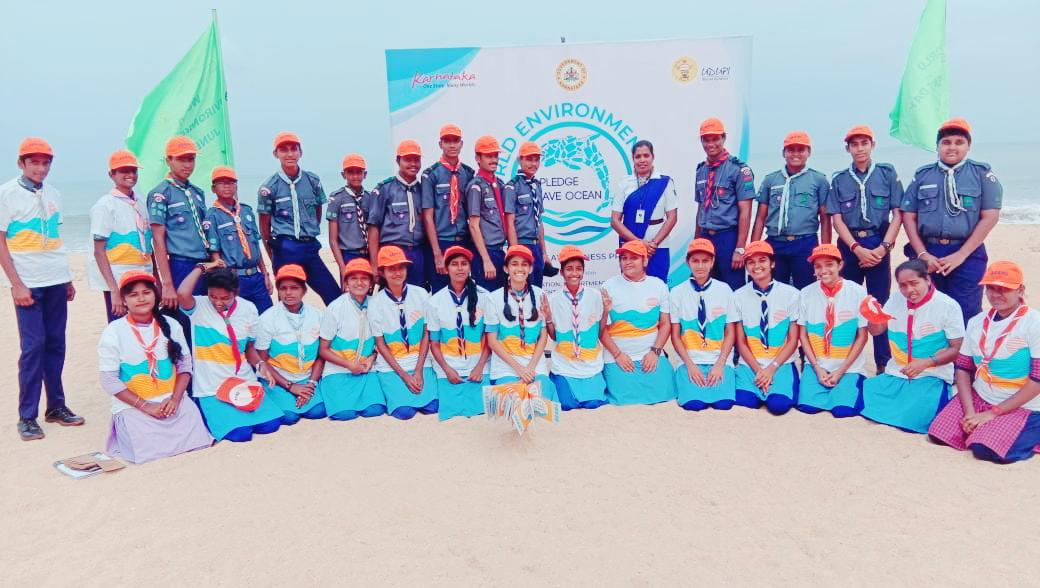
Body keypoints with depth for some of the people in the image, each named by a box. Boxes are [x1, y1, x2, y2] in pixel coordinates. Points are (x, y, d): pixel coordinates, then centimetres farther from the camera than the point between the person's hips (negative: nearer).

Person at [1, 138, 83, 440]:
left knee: (55, 344, 7)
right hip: (27, 284, -5)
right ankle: (27, 417, 4)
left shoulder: (53, 194, 12)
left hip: (56, 281, 5)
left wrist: (68, 279, 13)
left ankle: (56, 406, 16)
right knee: (33, 346, -6)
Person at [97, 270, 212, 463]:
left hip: (173, 402, 3)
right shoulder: (113, 332, -3)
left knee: (199, 441, -19)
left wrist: (175, 399, -8)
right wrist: (144, 405, -12)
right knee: (150, 451, -23)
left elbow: (184, 366, 7)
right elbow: (109, 380, -6)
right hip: (133, 407, -2)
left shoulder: (171, 325, 7)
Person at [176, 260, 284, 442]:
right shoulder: (198, 307, -7)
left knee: (270, 424, -11)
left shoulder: (248, 309, 3)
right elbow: (182, 295, -32)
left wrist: (260, 365, -8)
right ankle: (211, 414, 11)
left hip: (245, 382, 4)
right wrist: (202, 267, -17)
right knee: (239, 433, -22)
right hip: (211, 388, -4)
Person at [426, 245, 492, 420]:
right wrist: (447, 370, -6)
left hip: (478, 369, 0)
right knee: (452, 413, -6)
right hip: (448, 371, 1)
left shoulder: (483, 297, -2)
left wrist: (480, 367, -6)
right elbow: (434, 343, 5)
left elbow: (490, 337, 3)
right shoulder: (436, 301, 2)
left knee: (480, 410, -9)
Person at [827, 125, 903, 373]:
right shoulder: (838, 179, 7)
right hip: (849, 245, 1)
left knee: (880, 305, 0)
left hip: (879, 244, -1)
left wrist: (883, 248, -10)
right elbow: (836, 219, 2)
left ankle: (884, 363, 8)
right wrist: (857, 248, -10)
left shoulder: (887, 173, 5)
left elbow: (897, 214, 1)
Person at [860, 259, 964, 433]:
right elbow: (876, 330, 11)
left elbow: (956, 349, -7)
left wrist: (925, 363, -23)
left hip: (932, 377, -4)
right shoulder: (896, 300, 4)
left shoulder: (948, 306, -9)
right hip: (896, 374, 5)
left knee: (911, 420, -28)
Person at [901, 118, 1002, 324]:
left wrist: (960, 255, -9)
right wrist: (922, 254, -4)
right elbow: (908, 217, 7)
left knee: (965, 318, -2)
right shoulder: (922, 175, 11)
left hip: (967, 255, -2)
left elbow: (990, 217, -3)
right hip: (927, 255, 2)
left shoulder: (982, 173, 5)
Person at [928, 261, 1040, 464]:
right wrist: (969, 411, -10)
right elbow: (962, 369, 4)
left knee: (985, 448, -24)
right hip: (978, 398, 5)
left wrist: (993, 413, -16)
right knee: (938, 433, -12)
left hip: (1021, 407, -5)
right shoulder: (977, 322, 4)